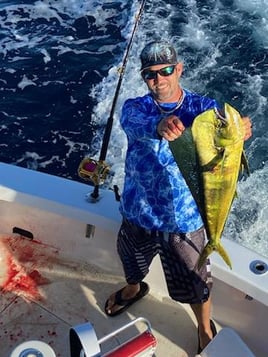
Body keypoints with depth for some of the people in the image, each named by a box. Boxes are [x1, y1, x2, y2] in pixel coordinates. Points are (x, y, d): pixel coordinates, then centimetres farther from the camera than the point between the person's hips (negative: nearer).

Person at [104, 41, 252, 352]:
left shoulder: (202, 107, -10)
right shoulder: (135, 107, -8)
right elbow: (136, 124, -33)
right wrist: (159, 126, -57)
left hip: (183, 219, -2)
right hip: (137, 213, 3)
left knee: (195, 285, 14)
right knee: (132, 264, 29)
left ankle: (205, 329, 46)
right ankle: (134, 289, 65)